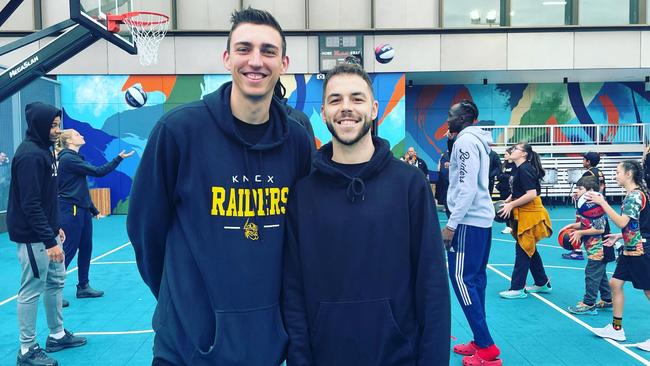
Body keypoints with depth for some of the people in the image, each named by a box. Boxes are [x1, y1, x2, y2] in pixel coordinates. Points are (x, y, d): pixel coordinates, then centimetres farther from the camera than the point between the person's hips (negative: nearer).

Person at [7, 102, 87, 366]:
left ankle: (57, 335, 30)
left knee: (56, 282, 17)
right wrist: (49, 240, -23)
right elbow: (30, 204, -23)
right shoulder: (30, 155, -18)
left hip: (46, 233, 10)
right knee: (31, 290, -1)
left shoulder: (43, 151, 12)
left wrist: (55, 228, 19)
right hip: (33, 238, -10)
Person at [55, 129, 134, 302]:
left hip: (82, 210, 9)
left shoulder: (74, 158, 16)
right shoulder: (68, 158, -13)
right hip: (70, 210, -9)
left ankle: (83, 287, 19)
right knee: (68, 251, -4)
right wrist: (119, 158, -12)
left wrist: (93, 210, 19)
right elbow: (98, 172, -17)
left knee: (86, 248, 11)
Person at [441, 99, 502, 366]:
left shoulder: (466, 140, -12)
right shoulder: (476, 141, 17)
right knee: (475, 279, 11)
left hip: (468, 221, -10)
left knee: (461, 280, -7)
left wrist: (451, 225, -18)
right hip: (481, 219, 10)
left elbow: (467, 189, -20)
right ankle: (480, 343, 17)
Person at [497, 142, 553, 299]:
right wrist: (508, 201, 4)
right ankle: (542, 283, 29)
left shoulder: (525, 169, -19)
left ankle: (517, 289, 3)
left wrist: (511, 205, -21)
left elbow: (532, 194, -25)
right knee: (530, 249, 17)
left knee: (523, 250, -4)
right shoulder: (520, 169, 11)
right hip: (523, 214, 10)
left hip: (529, 215, -10)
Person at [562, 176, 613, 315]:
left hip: (598, 248, -10)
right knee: (600, 274, 19)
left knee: (592, 274, -6)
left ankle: (588, 305, 0)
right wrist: (572, 226, 3)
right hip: (596, 248, 10)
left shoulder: (594, 206, -23)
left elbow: (600, 229, -24)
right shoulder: (584, 205, 7)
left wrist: (580, 232, -20)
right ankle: (607, 300, 32)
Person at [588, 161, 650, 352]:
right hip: (630, 250, 10)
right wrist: (619, 236, 14)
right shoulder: (632, 194, 12)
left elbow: (622, 222, -26)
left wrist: (603, 203, -25)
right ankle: (616, 329, 20)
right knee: (616, 283, 11)